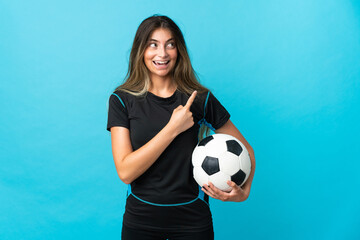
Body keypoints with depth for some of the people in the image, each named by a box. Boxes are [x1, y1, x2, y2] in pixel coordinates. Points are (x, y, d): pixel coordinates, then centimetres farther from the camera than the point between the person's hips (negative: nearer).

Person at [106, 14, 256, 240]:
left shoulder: (200, 99, -6)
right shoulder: (122, 100, -7)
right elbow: (125, 172, -16)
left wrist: (243, 191, -16)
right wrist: (173, 128, -21)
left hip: (192, 221, 0)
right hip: (140, 220, 0)